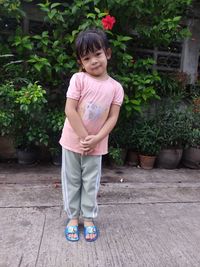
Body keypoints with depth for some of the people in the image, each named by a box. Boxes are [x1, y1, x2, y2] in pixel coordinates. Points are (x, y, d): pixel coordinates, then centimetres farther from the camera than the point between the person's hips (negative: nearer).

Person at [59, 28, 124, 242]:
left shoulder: (116, 87, -3)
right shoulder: (78, 79, -9)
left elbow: (112, 118, -6)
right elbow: (69, 110, -14)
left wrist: (95, 139, -17)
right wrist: (84, 137, -18)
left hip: (96, 144, 1)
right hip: (73, 140, -1)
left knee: (91, 183, 12)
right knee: (72, 181, 11)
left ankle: (88, 219, 29)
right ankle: (73, 218, 29)